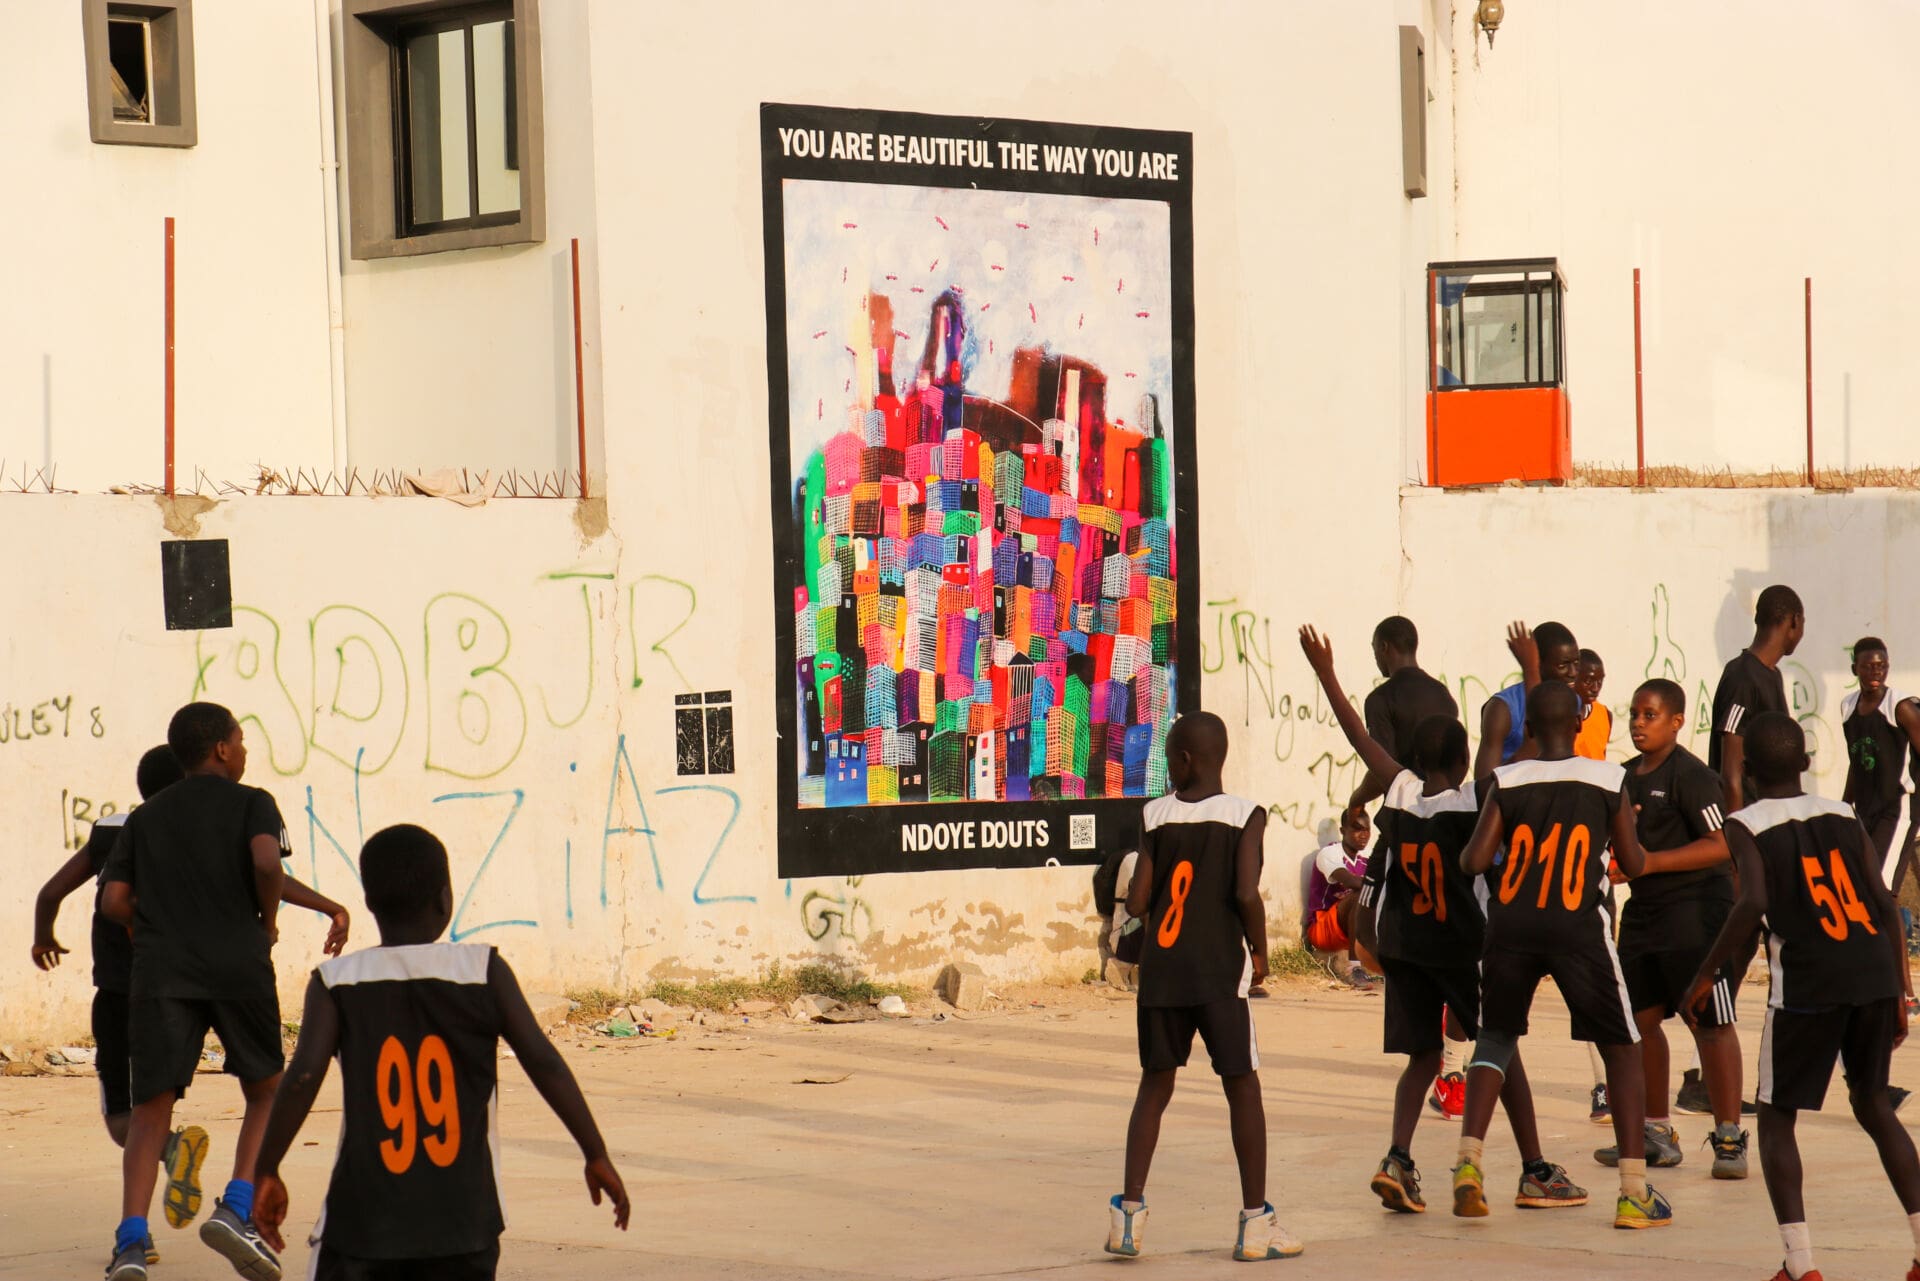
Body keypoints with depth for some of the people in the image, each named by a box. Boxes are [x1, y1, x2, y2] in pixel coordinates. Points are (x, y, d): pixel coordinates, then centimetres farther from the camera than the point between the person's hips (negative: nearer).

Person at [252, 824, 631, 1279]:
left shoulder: (336, 983, -1)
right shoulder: (485, 972, -1)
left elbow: (303, 1077, -12)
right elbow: (543, 1062, -5)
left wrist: (268, 1172, -4)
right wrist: (597, 1155, 1)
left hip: (363, 1220, -1)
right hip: (463, 1222, 1)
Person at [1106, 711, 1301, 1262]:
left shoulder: (1157, 815, 1)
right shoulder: (1246, 816, -6)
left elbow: (1137, 902, -2)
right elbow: (1247, 894, -17)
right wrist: (1259, 950, -1)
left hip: (1161, 970, 3)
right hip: (1220, 973, -3)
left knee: (1155, 1087, 12)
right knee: (1242, 1088, 6)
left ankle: (1130, 1211, 3)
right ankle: (1255, 1222, 5)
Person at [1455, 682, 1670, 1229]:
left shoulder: (1505, 782, 0)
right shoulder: (1609, 780, -1)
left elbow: (1474, 861, -6)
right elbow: (1634, 864, 4)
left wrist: (1467, 851, 17)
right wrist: (1629, 830, 25)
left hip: (1511, 925, 1)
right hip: (1578, 928, -1)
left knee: (1495, 1038, 20)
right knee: (1621, 1048, 11)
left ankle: (1468, 1162, 3)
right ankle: (1635, 1192, 4)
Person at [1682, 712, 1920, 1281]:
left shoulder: (1745, 825, 1)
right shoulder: (1844, 817, 14)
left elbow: (1755, 902, -16)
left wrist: (1706, 974, -7)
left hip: (1808, 983, -5)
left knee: (1776, 1118, 10)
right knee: (1874, 1105, 22)